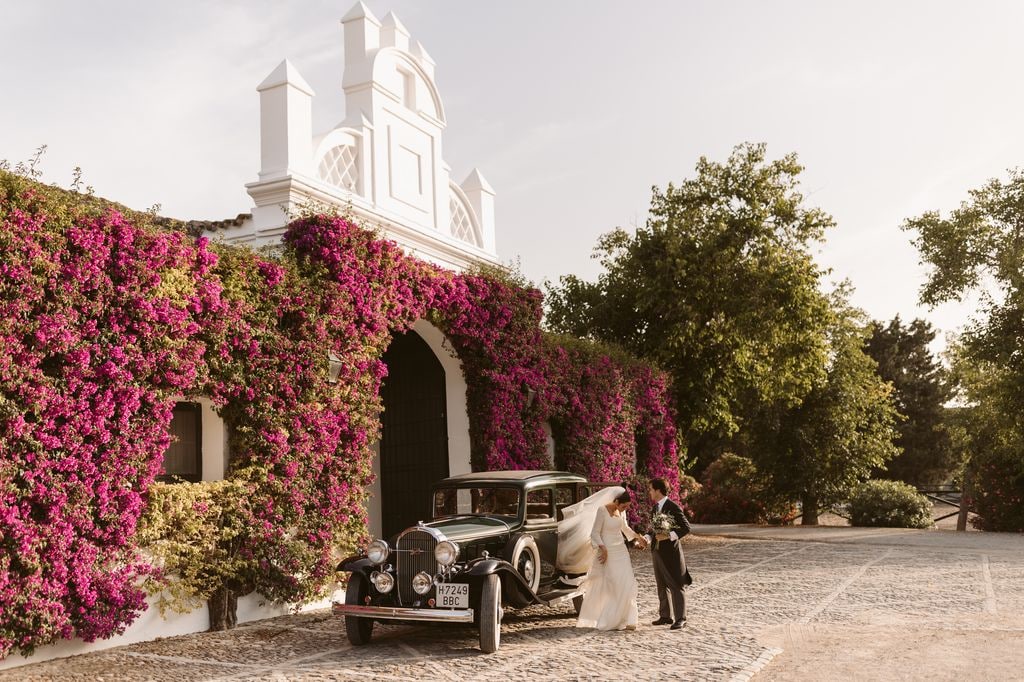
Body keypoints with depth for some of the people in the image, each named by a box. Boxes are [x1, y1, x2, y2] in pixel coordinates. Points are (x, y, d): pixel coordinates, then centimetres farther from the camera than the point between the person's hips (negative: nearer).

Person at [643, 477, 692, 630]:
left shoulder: (673, 507, -13)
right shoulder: (655, 508, 11)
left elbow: (686, 527, -14)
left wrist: (669, 535, -24)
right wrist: (647, 537, -1)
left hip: (670, 551, -8)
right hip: (657, 551, 8)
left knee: (675, 586, -3)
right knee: (662, 586, 14)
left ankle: (680, 618, 2)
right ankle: (666, 616, 23)